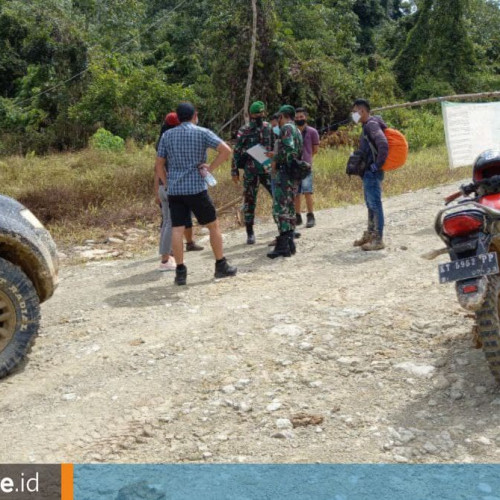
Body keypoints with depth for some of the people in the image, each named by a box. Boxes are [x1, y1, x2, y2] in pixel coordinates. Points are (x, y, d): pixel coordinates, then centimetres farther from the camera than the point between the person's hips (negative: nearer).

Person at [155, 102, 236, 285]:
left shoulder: (167, 135, 9)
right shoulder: (202, 133, -1)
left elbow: (159, 165, 10)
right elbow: (226, 150, -12)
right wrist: (210, 168, -5)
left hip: (174, 190, 3)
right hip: (196, 189, -3)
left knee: (177, 230, 2)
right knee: (213, 225, 10)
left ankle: (180, 272, 1)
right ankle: (221, 266, 15)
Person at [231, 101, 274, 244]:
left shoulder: (269, 128, 6)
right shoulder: (244, 130, -5)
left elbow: (274, 148, 16)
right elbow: (236, 152, -2)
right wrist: (234, 172, -5)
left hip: (267, 170, 3)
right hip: (250, 172, -3)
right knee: (250, 202, 3)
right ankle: (250, 234, 13)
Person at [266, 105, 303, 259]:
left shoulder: (286, 128, -9)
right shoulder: (297, 131, 20)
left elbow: (288, 150, -23)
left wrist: (275, 158, -8)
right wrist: (276, 156, 24)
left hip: (285, 172, -10)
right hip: (294, 174, 10)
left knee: (280, 208, -10)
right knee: (289, 208, 13)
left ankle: (283, 246, -13)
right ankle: (289, 243, 17)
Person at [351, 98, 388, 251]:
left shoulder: (372, 124, -15)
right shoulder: (367, 126, 16)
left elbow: (383, 145, -28)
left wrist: (377, 165, -22)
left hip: (372, 173, -10)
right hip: (368, 172, 10)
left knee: (375, 204, -7)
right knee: (370, 204, 16)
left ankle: (378, 239, -4)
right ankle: (370, 234, 27)